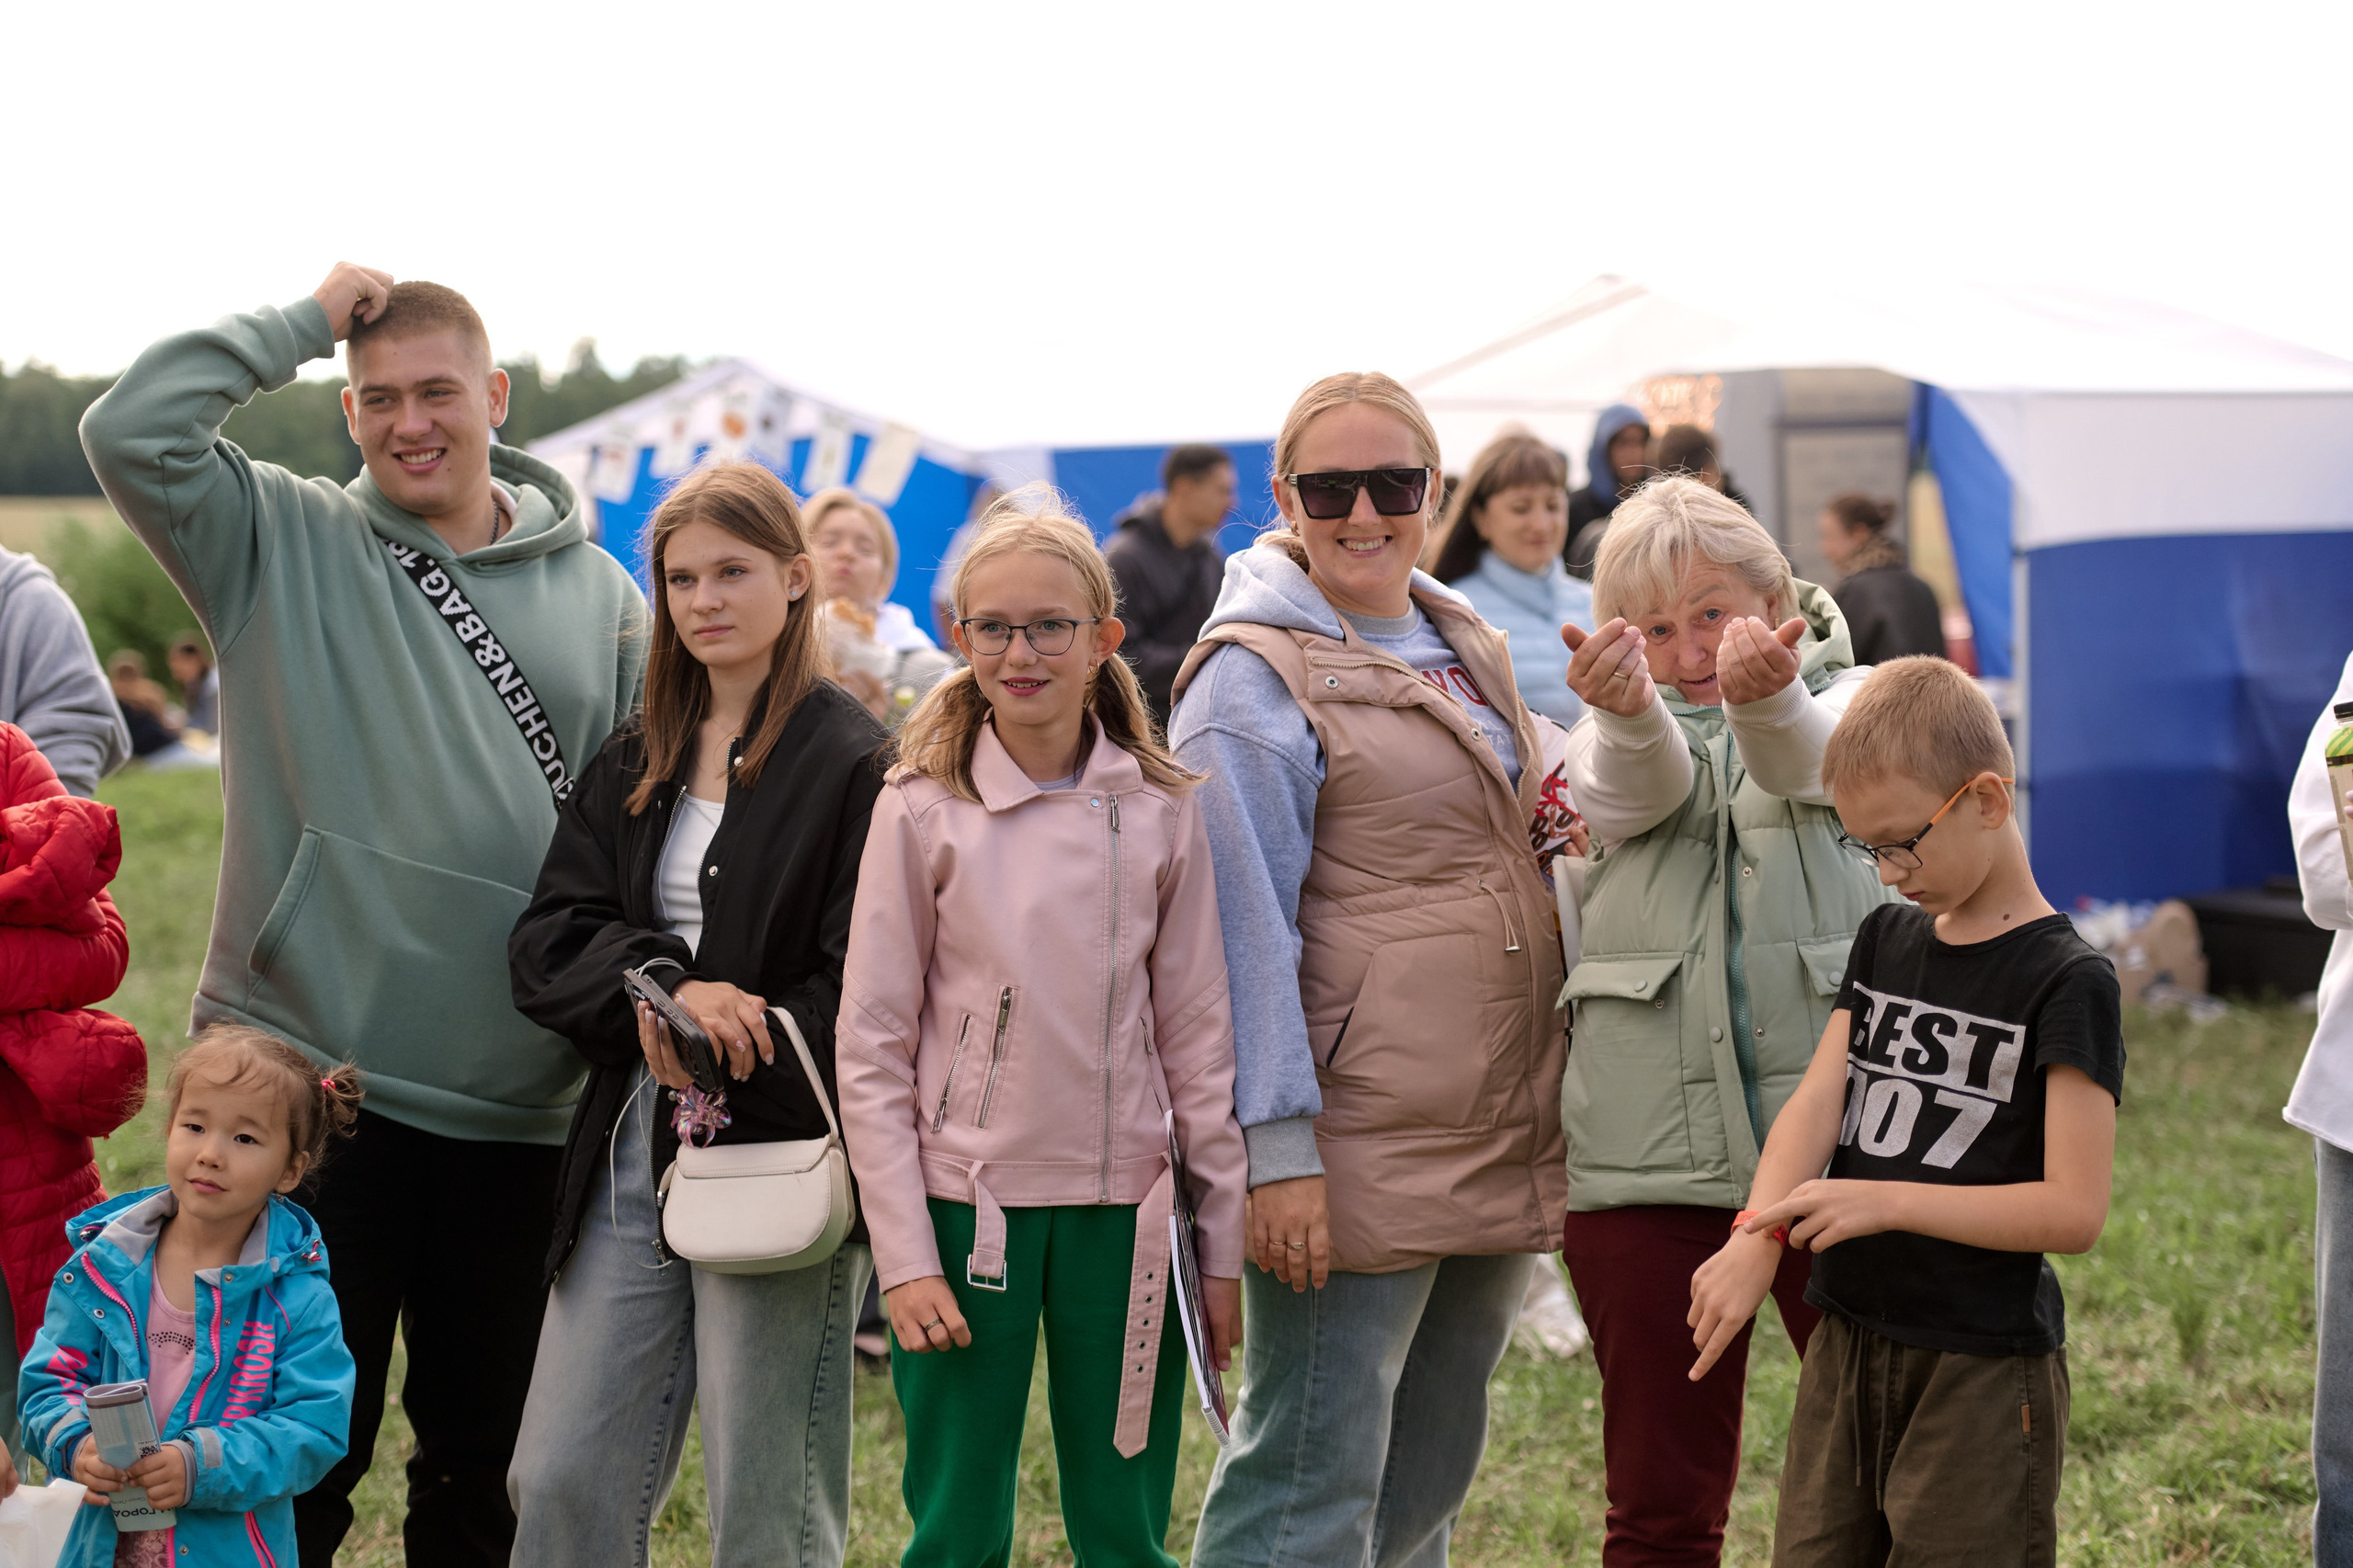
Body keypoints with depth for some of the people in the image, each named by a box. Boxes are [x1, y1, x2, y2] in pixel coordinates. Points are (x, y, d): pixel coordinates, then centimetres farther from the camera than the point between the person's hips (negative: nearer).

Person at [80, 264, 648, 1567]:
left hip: (516, 1107, 3)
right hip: (308, 1076, -2)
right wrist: (305, 322, -7)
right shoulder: (284, 546, 2)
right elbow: (129, 432, -13)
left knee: (482, 1458, 14)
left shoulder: (600, 596, 8)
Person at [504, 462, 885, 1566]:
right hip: (632, 1154, 6)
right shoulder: (631, 765, 14)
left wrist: (726, 1049, -16)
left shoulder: (855, 763, -5)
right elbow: (546, 948, 4)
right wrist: (664, 987, -14)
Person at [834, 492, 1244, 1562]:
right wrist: (904, 1254, -8)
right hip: (968, 1202, -2)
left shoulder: (1160, 811, 3)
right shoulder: (924, 811, -4)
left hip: (1123, 1210, 2)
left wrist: (1223, 1241, 5)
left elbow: (1196, 1033, 7)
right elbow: (871, 1047, -3)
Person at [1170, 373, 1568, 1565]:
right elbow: (1243, 926, -13)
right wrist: (1277, 1146, -18)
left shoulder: (1468, 650, 16)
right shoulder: (1253, 673, -8)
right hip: (1360, 1141, -8)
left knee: (1432, 1469, 15)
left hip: (1498, 1135, 8)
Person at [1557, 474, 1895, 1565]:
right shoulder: (1609, 738, 12)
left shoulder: (1843, 699, 10)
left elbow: (1804, 753, -16)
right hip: (1648, 1159, 1)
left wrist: (1763, 691, -41)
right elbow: (1646, 784, -13)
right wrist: (1627, 708, -39)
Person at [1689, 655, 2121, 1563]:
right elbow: (1817, 1100, -2)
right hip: (1846, 1348, 6)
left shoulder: (2067, 980, -11)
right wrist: (1757, 1240, -19)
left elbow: (2075, 1211, -16)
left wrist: (1882, 1200, -19)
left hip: (1983, 1371, -6)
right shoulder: (1885, 939, 10)